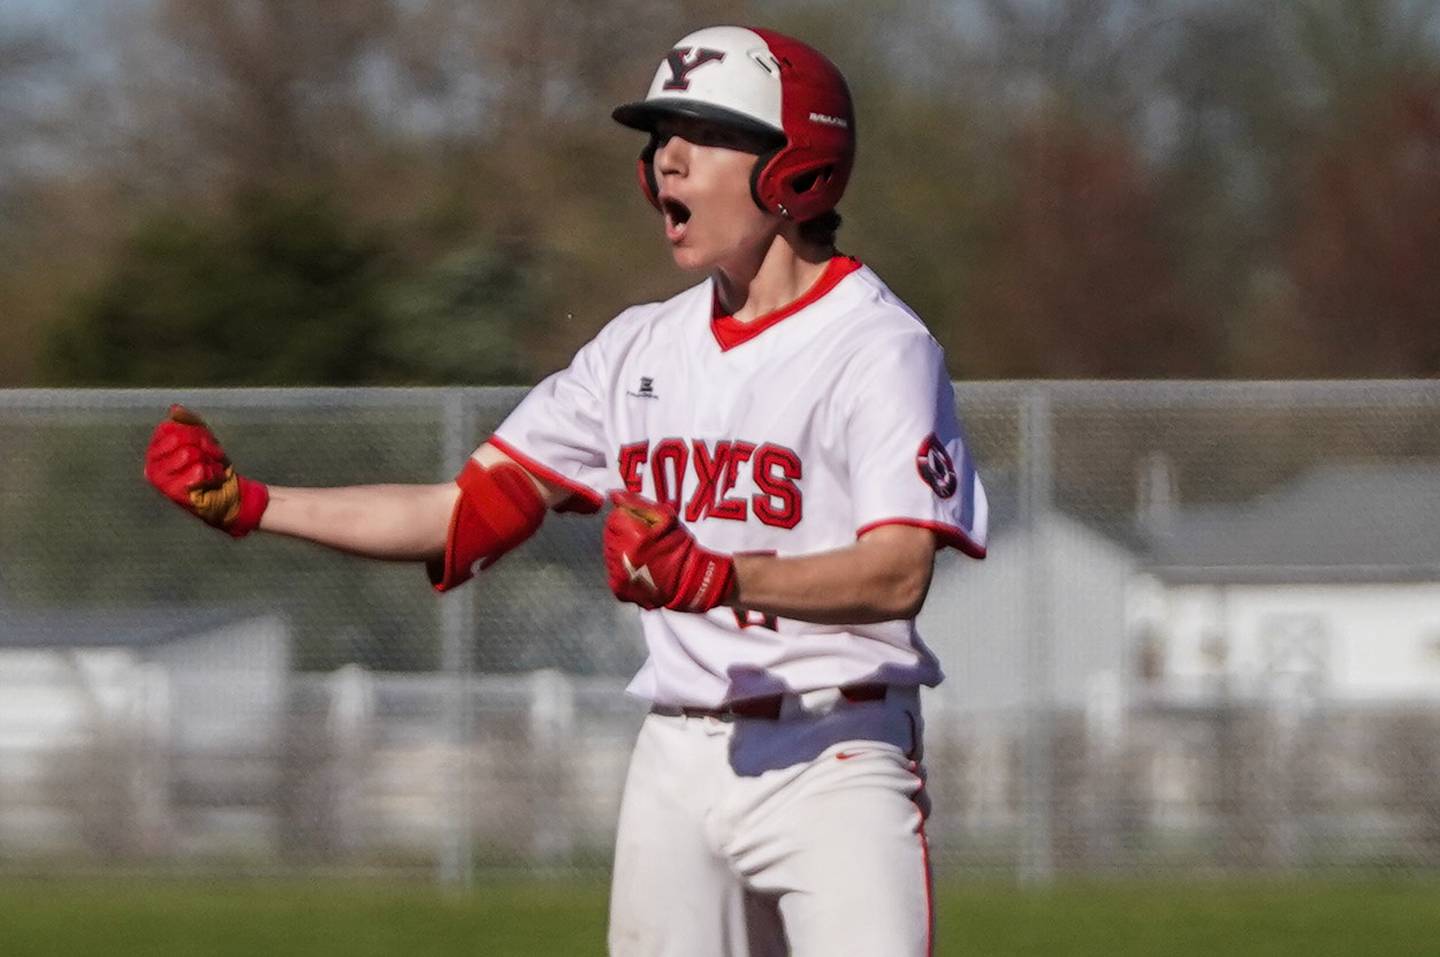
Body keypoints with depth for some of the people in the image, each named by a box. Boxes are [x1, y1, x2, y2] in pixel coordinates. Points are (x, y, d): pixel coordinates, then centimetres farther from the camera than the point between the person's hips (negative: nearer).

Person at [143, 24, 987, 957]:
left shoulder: (880, 347, -8)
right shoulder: (645, 348, 14)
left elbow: (900, 573, -21)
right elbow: (466, 513, 14)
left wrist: (718, 578, -36)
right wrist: (246, 503, 7)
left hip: (834, 759, -7)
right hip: (678, 763, 7)